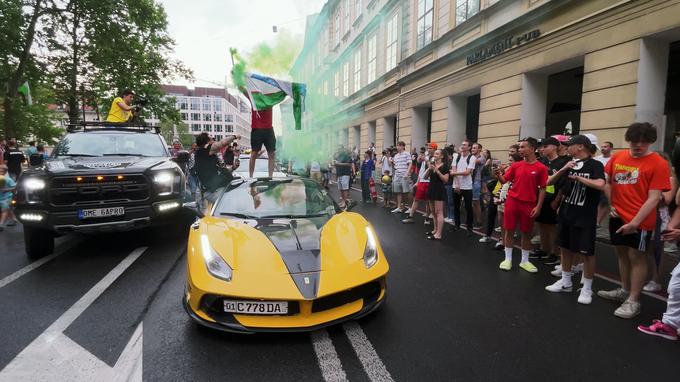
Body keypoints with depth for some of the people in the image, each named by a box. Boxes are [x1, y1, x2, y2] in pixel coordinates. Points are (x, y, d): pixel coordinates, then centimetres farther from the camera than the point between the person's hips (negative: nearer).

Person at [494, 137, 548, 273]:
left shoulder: (541, 168, -4)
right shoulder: (516, 165, 4)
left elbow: (542, 188, -3)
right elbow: (504, 180, 6)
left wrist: (538, 206, -9)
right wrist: (498, 174, -16)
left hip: (529, 204, -2)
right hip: (512, 201, 2)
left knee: (527, 233, 8)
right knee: (509, 230, 5)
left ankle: (524, 261, 21)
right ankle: (508, 259, 16)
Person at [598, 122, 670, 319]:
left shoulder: (658, 163, -11)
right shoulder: (617, 157, 3)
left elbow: (654, 198, -15)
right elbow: (607, 182, 15)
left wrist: (635, 222, -19)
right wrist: (610, 203, 4)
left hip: (640, 221, -5)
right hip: (618, 216, 5)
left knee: (636, 257, 3)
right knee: (622, 254, 17)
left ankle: (633, 301, 13)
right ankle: (625, 291, 34)